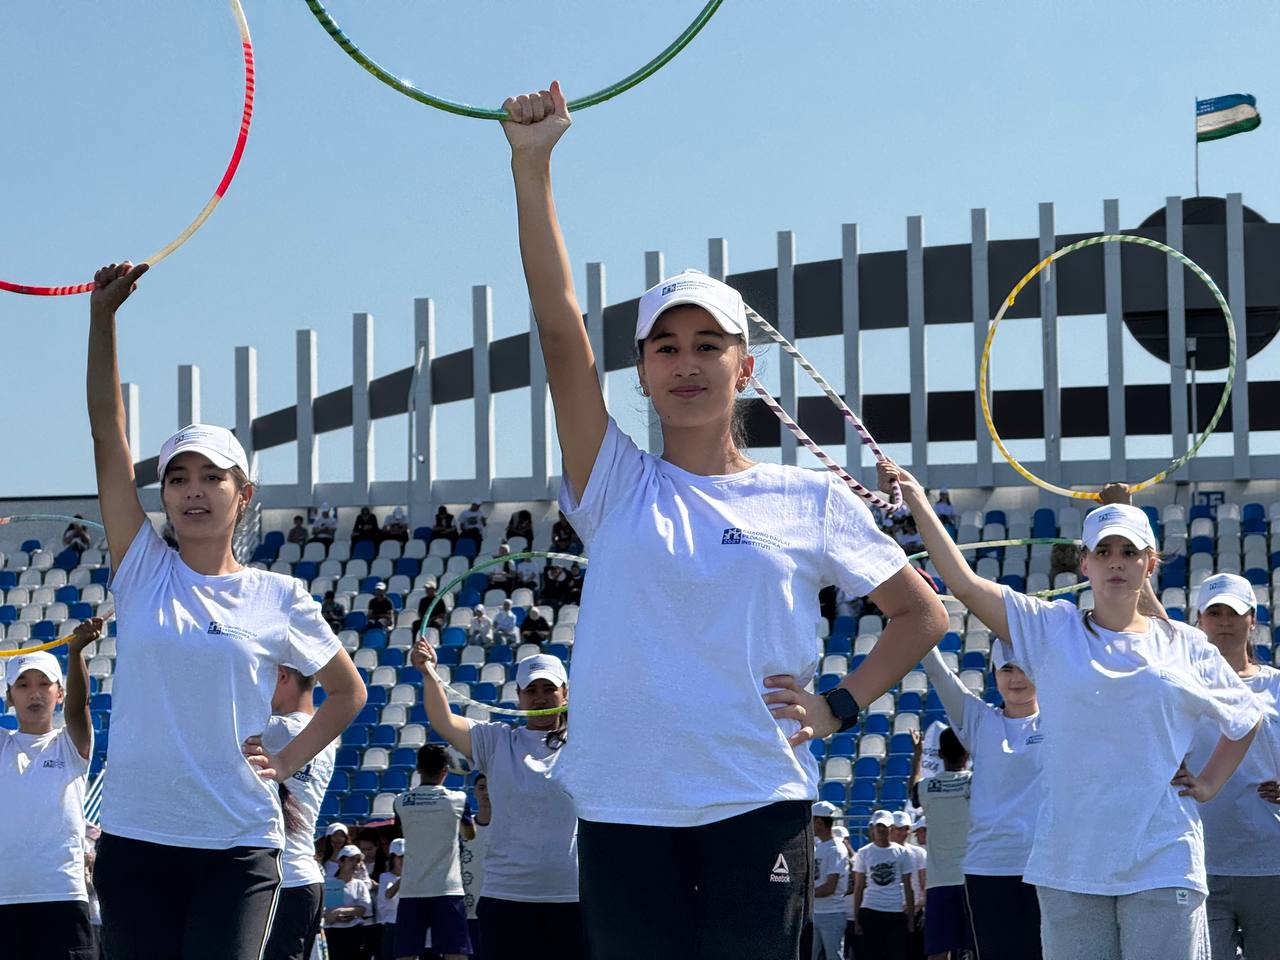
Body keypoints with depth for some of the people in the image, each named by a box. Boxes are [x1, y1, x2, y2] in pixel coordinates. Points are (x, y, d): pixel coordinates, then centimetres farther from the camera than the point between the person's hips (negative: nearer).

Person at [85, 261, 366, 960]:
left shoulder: (280, 598, 5)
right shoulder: (144, 573, 5)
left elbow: (348, 691, 19)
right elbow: (108, 437, -2)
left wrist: (287, 763, 5)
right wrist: (102, 314, -8)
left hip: (238, 848, -1)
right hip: (135, 839, 1)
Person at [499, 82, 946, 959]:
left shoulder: (810, 500, 8)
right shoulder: (617, 488, 8)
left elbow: (922, 614, 16)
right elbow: (561, 326, -2)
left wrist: (841, 706, 1)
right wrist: (532, 166, -10)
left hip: (759, 810, -1)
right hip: (624, 811, 1)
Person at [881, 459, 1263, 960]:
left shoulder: (1185, 646, 10)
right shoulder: (1051, 629, 8)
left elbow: (1247, 715, 23)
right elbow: (965, 583, -1)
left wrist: (1210, 782, 11)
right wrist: (918, 503, -6)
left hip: (1162, 861, -1)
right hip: (1069, 861, 1)